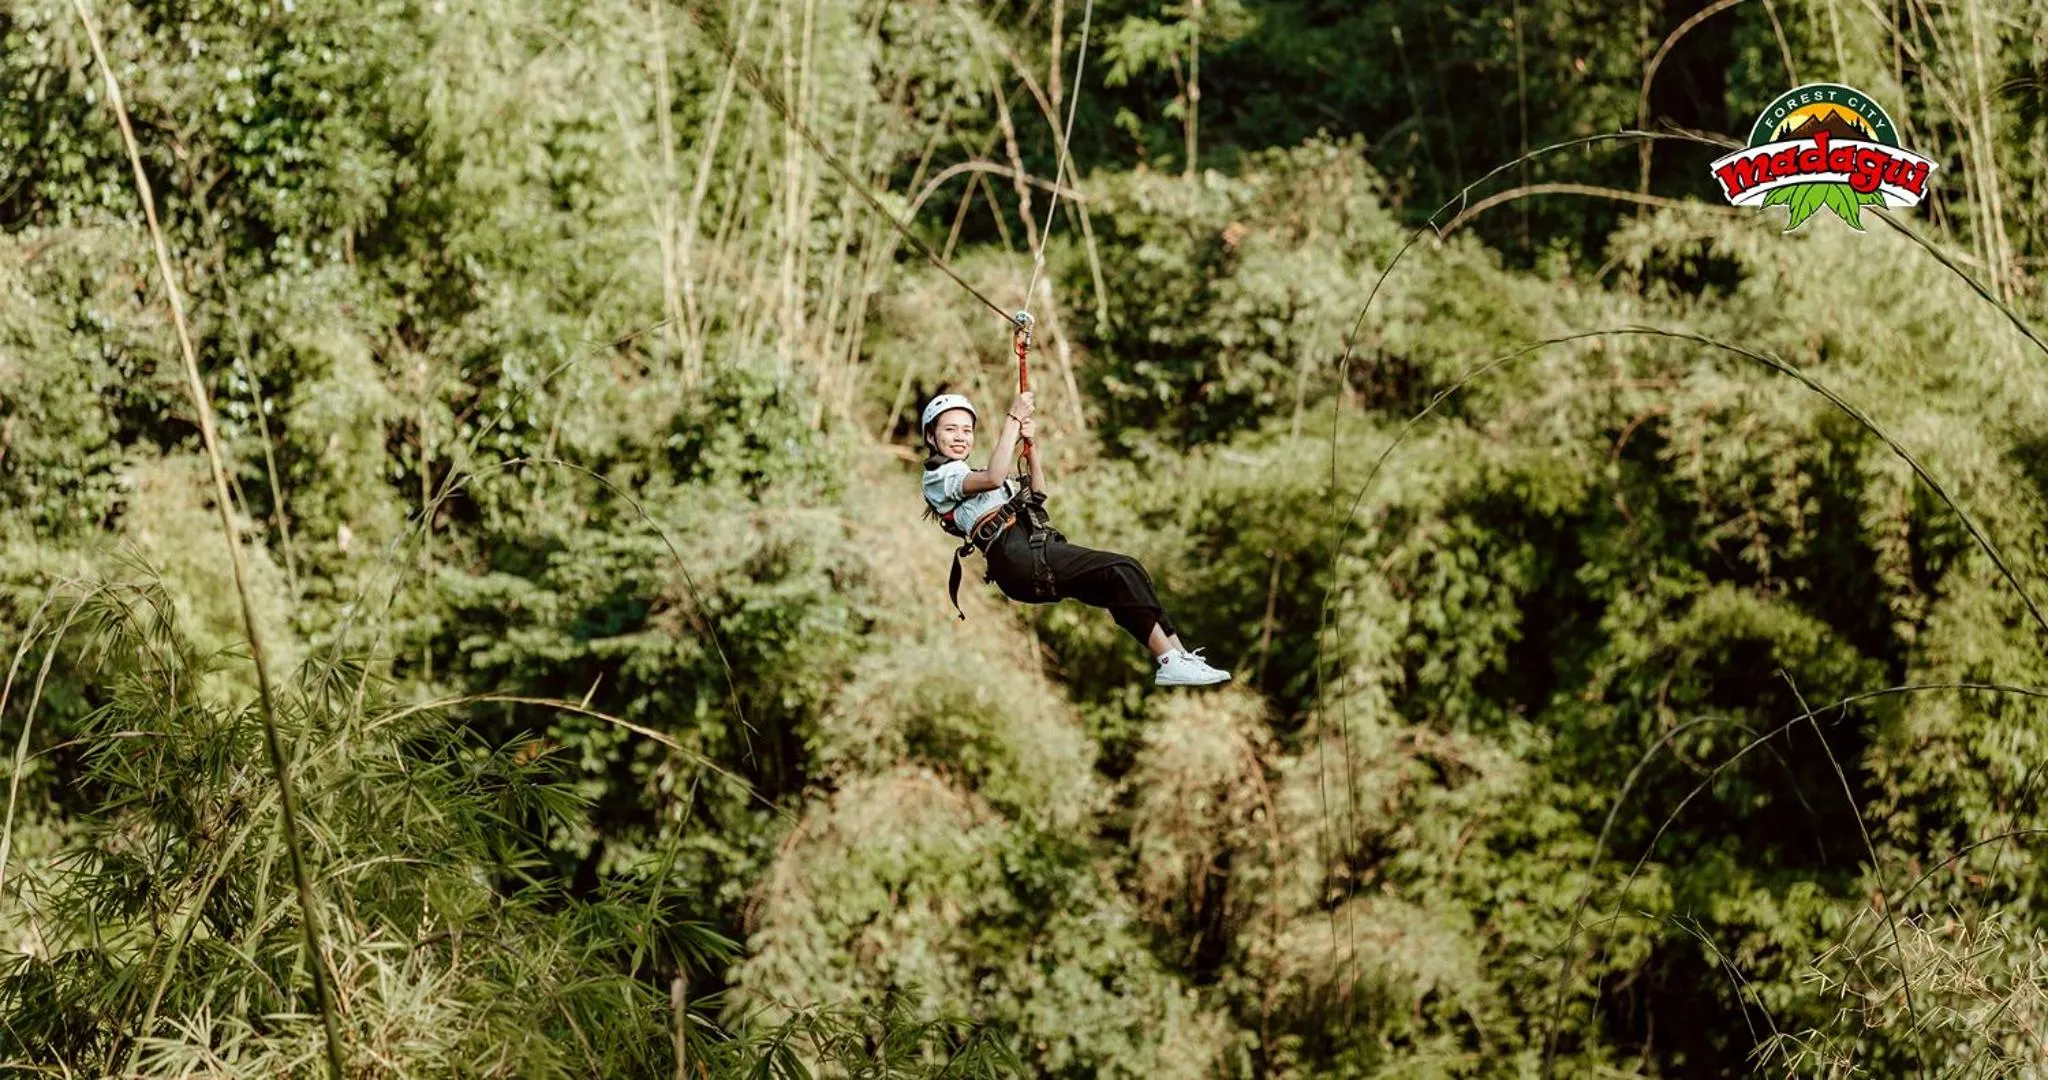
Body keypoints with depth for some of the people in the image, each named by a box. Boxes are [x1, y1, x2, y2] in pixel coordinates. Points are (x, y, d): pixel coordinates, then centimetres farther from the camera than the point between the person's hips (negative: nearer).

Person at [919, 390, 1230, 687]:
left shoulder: (968, 474, 33)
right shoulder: (938, 475, 4)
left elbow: (1037, 493, 31)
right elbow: (993, 478, -16)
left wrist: (1030, 446, 17)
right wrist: (1013, 420, -11)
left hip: (1035, 556, 9)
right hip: (1016, 555, -9)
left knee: (1123, 588, -4)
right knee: (1123, 571, -17)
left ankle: (1176, 654, -8)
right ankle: (1171, 661, -19)